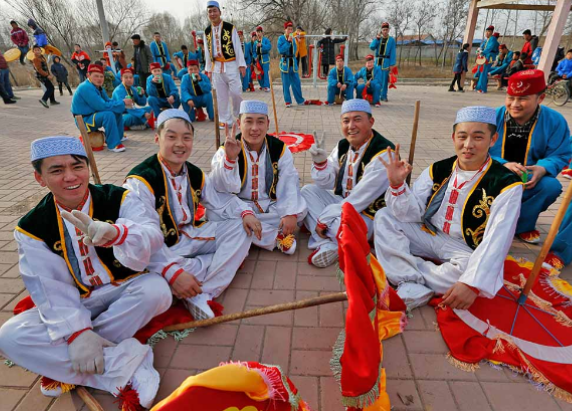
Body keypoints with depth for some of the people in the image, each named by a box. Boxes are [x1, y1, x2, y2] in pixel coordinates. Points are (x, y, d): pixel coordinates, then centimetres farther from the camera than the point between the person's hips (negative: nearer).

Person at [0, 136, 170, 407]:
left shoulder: (119, 199, -11)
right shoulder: (31, 228, -5)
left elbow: (152, 235, -29)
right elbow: (49, 288, -12)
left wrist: (115, 233, -51)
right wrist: (76, 331, -27)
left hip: (126, 292, -1)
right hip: (74, 304, 2)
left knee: (155, 289, -32)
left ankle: (67, 369, -18)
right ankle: (121, 365, -26)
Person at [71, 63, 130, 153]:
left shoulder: (98, 87, 6)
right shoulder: (86, 88, -23)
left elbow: (108, 101, 8)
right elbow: (102, 106, -29)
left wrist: (123, 103, -12)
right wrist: (122, 103, -22)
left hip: (93, 115, 10)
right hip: (84, 120, -10)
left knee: (118, 112, 9)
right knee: (108, 114, -32)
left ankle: (118, 136, 19)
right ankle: (113, 144, -26)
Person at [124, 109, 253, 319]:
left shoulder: (195, 174, 4)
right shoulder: (140, 180, -21)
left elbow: (221, 200, 12)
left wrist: (244, 213, -8)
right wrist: (173, 273, -36)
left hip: (192, 237, 7)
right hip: (161, 251, -7)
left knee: (240, 227, -3)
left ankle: (202, 294, -19)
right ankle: (226, 258, -12)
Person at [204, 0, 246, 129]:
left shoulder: (230, 27, -2)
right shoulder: (207, 31, 9)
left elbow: (237, 47, -4)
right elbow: (207, 51, 14)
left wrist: (241, 65, -9)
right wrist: (208, 68, 13)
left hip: (231, 65, -3)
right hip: (216, 67, 4)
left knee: (236, 92, -8)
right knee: (221, 95, 4)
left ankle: (239, 115, 16)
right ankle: (225, 120, 13)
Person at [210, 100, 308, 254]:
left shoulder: (279, 149, -5)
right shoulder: (226, 151, -11)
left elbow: (289, 184, -11)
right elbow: (222, 189, -22)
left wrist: (291, 214, -24)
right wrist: (230, 159, -37)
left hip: (272, 207, 2)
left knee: (300, 208, -21)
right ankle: (278, 237, -22)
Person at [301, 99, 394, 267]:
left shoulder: (383, 154, -23)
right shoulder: (342, 146, 2)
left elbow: (359, 199, -24)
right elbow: (327, 184, 3)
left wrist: (323, 220, -20)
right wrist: (320, 163, -18)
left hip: (368, 214, -8)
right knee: (307, 191, -6)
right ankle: (327, 245, -20)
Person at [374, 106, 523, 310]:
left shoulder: (506, 184, -13)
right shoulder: (437, 170, -2)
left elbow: (495, 241, -22)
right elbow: (413, 214, -6)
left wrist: (472, 284, -35)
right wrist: (397, 184, -24)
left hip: (468, 252, -4)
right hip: (429, 237, 4)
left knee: (477, 271, -37)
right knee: (384, 217, -13)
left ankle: (403, 271, -21)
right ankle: (411, 288, -29)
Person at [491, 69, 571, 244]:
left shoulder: (555, 121, -7)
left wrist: (543, 169, -29)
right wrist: (504, 165, -32)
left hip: (528, 182, 1)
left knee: (551, 186, -29)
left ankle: (522, 225, -5)